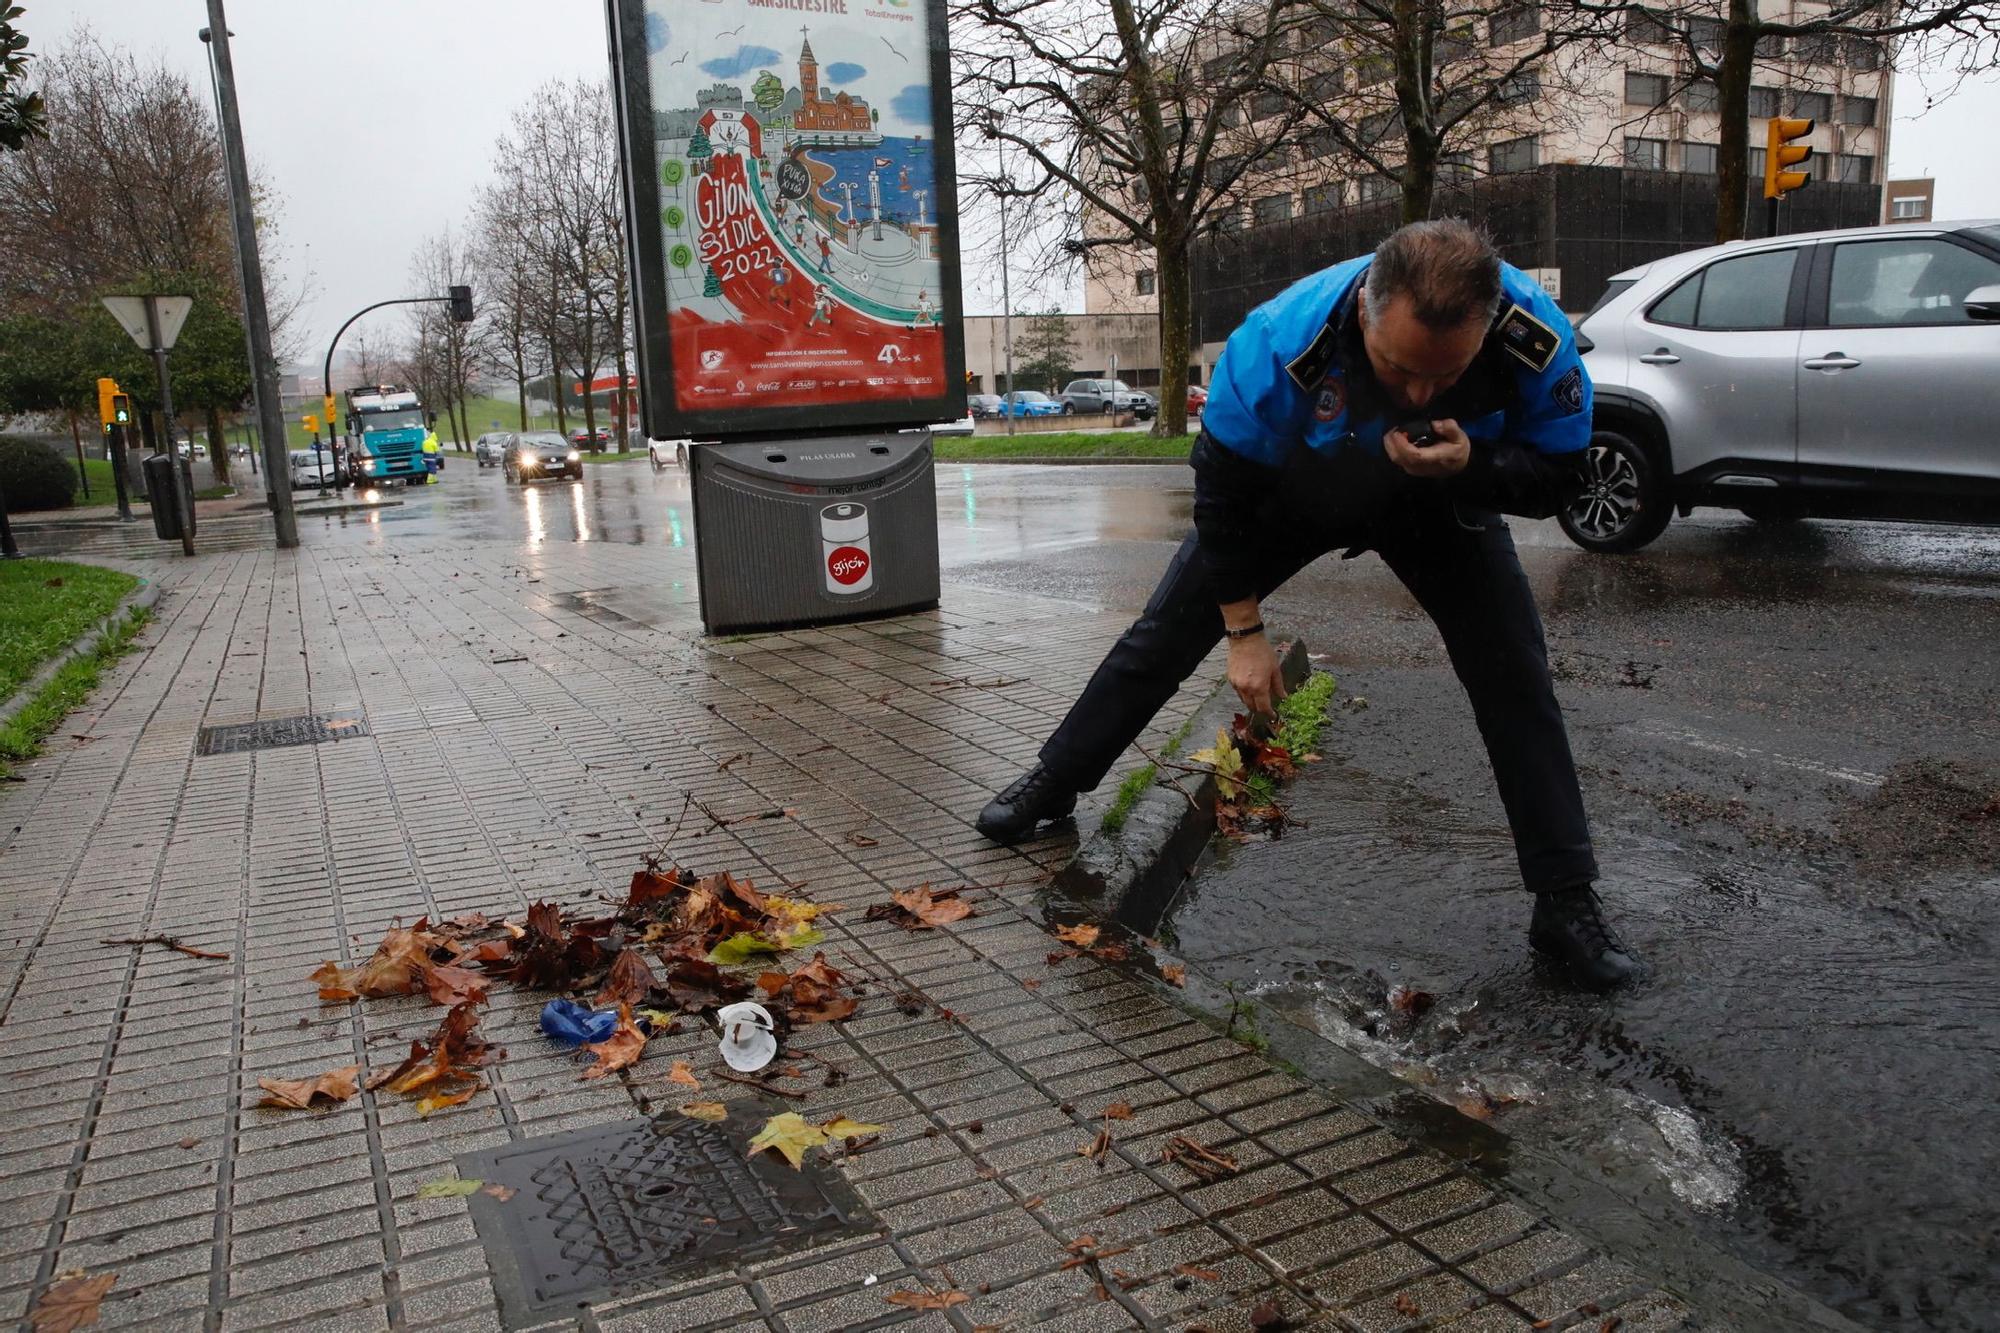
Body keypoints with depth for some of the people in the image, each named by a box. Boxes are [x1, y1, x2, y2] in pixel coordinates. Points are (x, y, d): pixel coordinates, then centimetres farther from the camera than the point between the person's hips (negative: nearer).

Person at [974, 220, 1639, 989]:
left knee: (1515, 678, -9)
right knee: (1163, 638, 2)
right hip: (1289, 492, 0)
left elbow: (1557, 478, -19)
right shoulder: (1280, 342, -40)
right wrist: (1242, 631, -18)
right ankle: (1051, 786, 24)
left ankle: (1567, 904, 3)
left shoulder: (1538, 342, -35)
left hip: (1444, 500, 1)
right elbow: (1224, 488, -24)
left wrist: (1470, 466, -43)